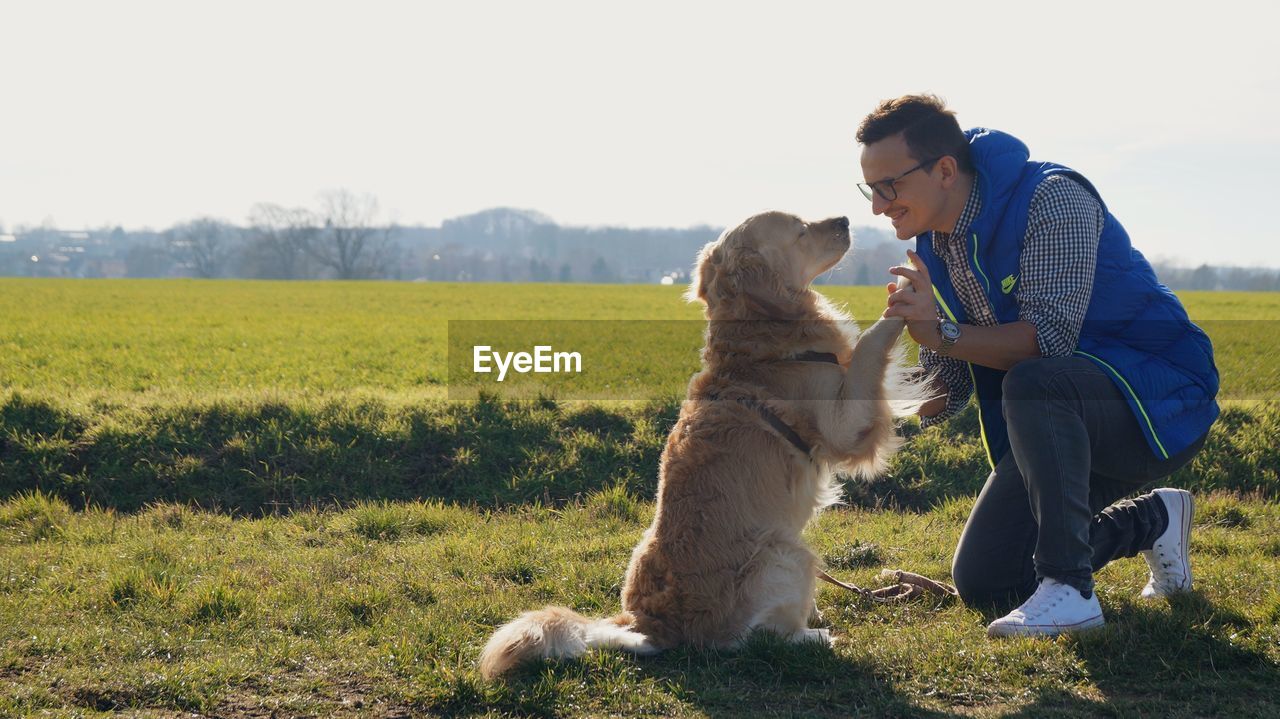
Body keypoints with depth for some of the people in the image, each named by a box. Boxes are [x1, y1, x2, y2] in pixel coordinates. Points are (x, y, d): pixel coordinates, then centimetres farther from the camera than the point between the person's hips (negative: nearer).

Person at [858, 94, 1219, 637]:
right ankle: (1149, 521, 24)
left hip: (1161, 401, -9)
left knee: (1032, 382, -39)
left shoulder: (1051, 199, -22)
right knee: (980, 583, 4)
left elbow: (1050, 336, -31)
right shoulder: (934, 244, 2)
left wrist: (942, 332, -35)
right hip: (1063, 426, 9)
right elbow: (948, 386, 3)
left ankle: (1070, 588, -29)